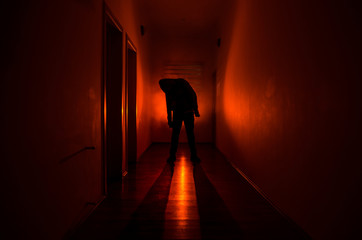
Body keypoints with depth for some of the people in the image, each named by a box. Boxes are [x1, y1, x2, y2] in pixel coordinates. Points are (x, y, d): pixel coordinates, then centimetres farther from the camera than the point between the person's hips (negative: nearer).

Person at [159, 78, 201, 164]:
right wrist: (169, 120, 11)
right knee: (175, 134, -3)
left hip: (188, 113, -2)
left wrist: (195, 109, -12)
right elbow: (169, 106, 10)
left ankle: (194, 156, 5)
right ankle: (172, 156, 5)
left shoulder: (181, 82, -11)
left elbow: (193, 94, -9)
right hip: (177, 113, 3)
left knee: (190, 134, -2)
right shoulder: (168, 92, 1)